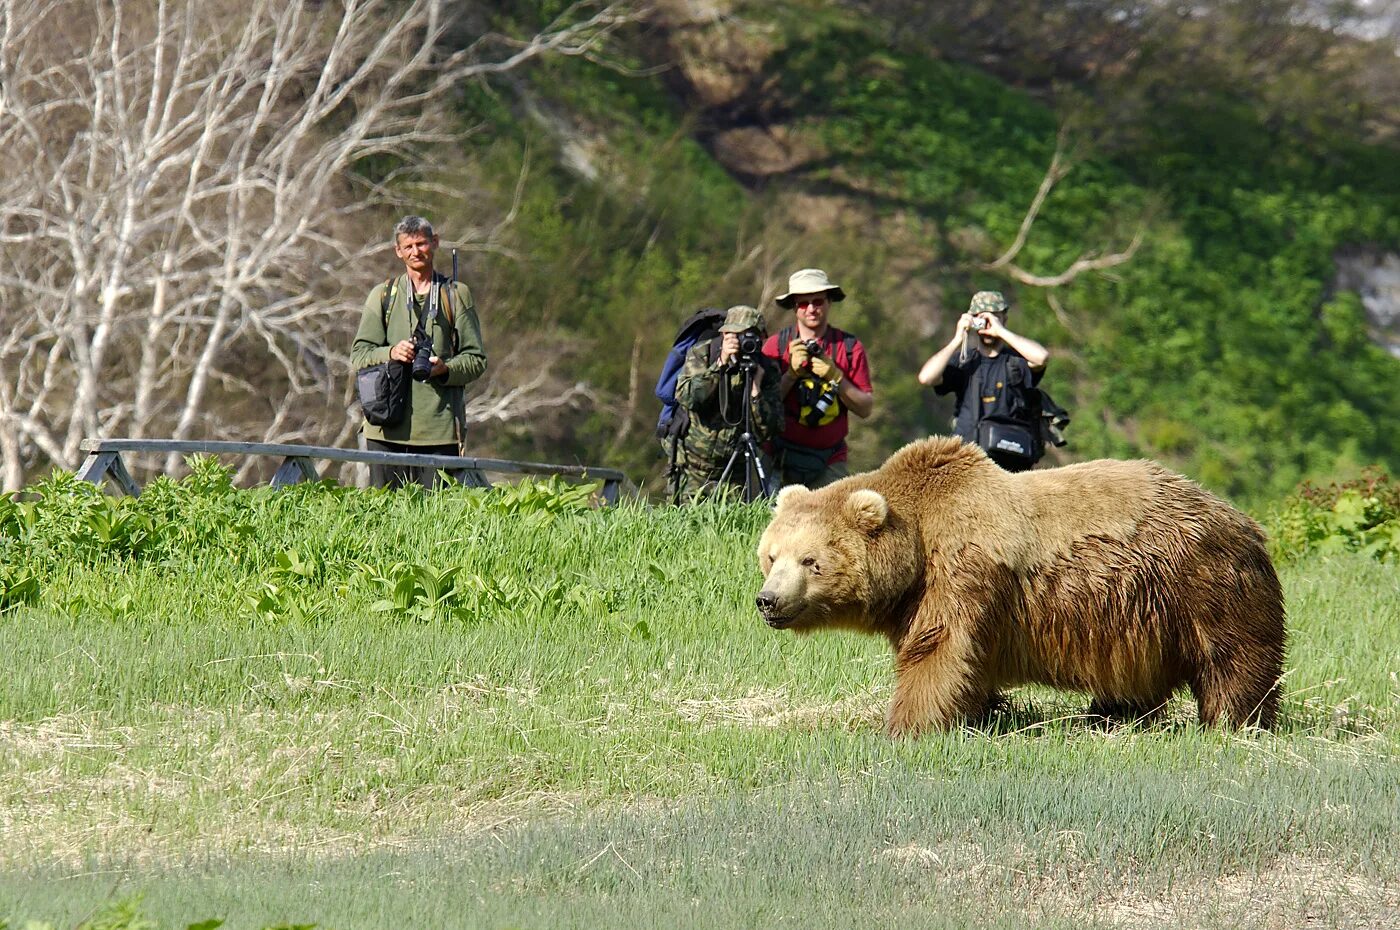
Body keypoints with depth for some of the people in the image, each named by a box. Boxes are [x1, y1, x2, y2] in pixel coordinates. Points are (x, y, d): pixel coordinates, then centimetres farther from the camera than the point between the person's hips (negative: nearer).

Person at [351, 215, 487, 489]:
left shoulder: (456, 295, 13)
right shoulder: (382, 295, 15)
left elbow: (476, 359, 8)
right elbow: (359, 355, 9)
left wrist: (445, 370, -13)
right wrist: (390, 353, -13)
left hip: (439, 427, -1)